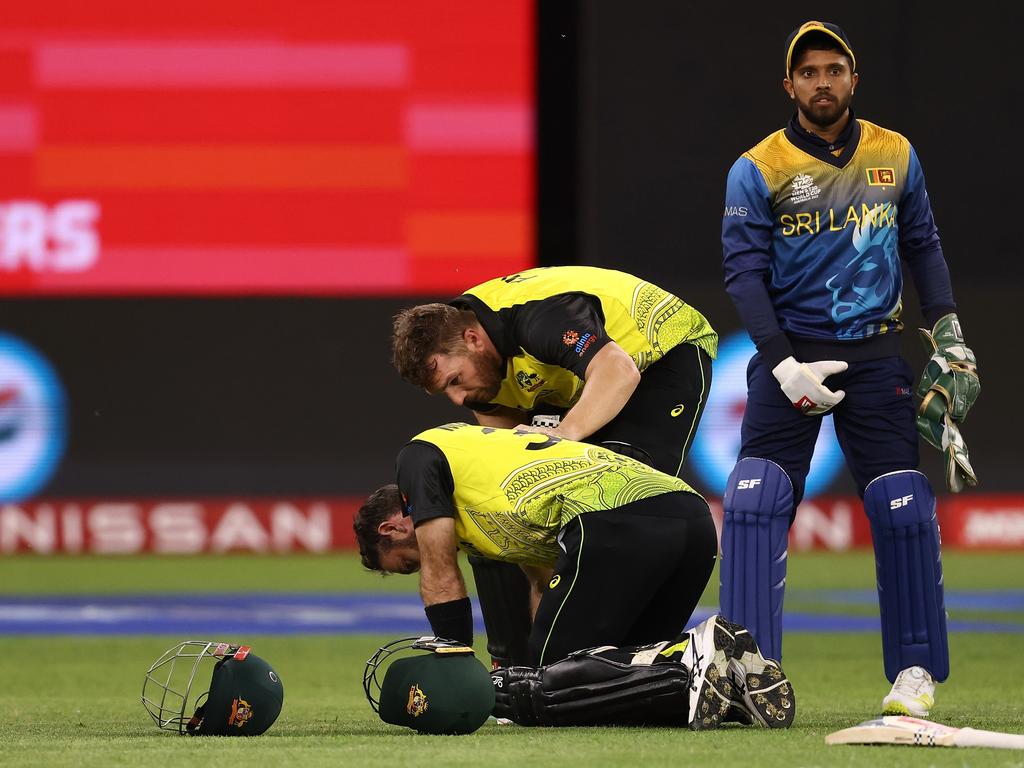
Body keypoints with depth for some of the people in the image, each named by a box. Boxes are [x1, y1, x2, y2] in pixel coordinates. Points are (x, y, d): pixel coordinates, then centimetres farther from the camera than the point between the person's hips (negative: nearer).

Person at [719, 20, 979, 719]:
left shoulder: (896, 156, 7)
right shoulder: (757, 170, -3)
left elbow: (923, 246, 16)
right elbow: (745, 272, -6)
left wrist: (948, 332, 3)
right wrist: (785, 366, -16)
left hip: (876, 356, 2)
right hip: (790, 351, -2)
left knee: (904, 509, -6)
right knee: (754, 504, -14)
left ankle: (915, 672, 4)